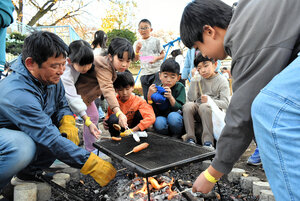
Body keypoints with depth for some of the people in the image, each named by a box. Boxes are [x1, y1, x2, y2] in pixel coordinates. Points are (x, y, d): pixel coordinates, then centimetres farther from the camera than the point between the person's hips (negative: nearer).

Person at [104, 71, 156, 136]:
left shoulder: (139, 101, -15)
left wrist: (133, 130, -37)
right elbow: (109, 116, 14)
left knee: (140, 113, -25)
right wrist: (106, 123, -12)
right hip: (119, 130, 2)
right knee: (112, 118, -28)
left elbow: (151, 118, -29)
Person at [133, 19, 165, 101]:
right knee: (146, 97, 4)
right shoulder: (137, 43, 10)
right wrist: (137, 50, -15)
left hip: (157, 71, -2)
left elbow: (163, 54, 4)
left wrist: (156, 58, -16)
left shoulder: (156, 41, 4)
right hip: (144, 73, 3)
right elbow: (135, 59, 4)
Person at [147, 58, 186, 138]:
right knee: (159, 122, -33)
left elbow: (180, 109, -12)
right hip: (161, 117, 1)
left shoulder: (180, 87, -4)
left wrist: (170, 97, -28)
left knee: (173, 116, -34)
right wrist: (149, 96, -21)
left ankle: (177, 137, -6)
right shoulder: (156, 89, -2)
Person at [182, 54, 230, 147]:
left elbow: (225, 104, -12)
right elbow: (191, 99, -3)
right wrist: (193, 81, -11)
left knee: (204, 106, -34)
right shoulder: (199, 80, 8)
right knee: (188, 105, -25)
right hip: (198, 112, 4)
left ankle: (208, 140, -31)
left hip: (214, 112, -4)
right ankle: (190, 138, -22)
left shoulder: (222, 81, -3)